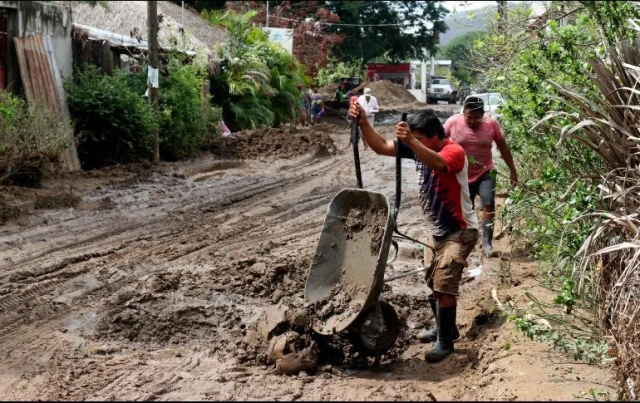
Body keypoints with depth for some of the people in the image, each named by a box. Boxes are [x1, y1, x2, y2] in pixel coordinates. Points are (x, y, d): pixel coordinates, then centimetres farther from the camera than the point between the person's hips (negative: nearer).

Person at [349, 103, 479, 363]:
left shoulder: (454, 151, -25)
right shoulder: (419, 147, -3)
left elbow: (437, 163, -49)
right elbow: (381, 147, -10)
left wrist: (411, 143, -64)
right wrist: (363, 122, -25)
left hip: (461, 230, -9)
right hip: (438, 230, 9)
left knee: (444, 283, -14)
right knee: (433, 281, 18)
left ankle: (445, 341, -3)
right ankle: (445, 328, 35)